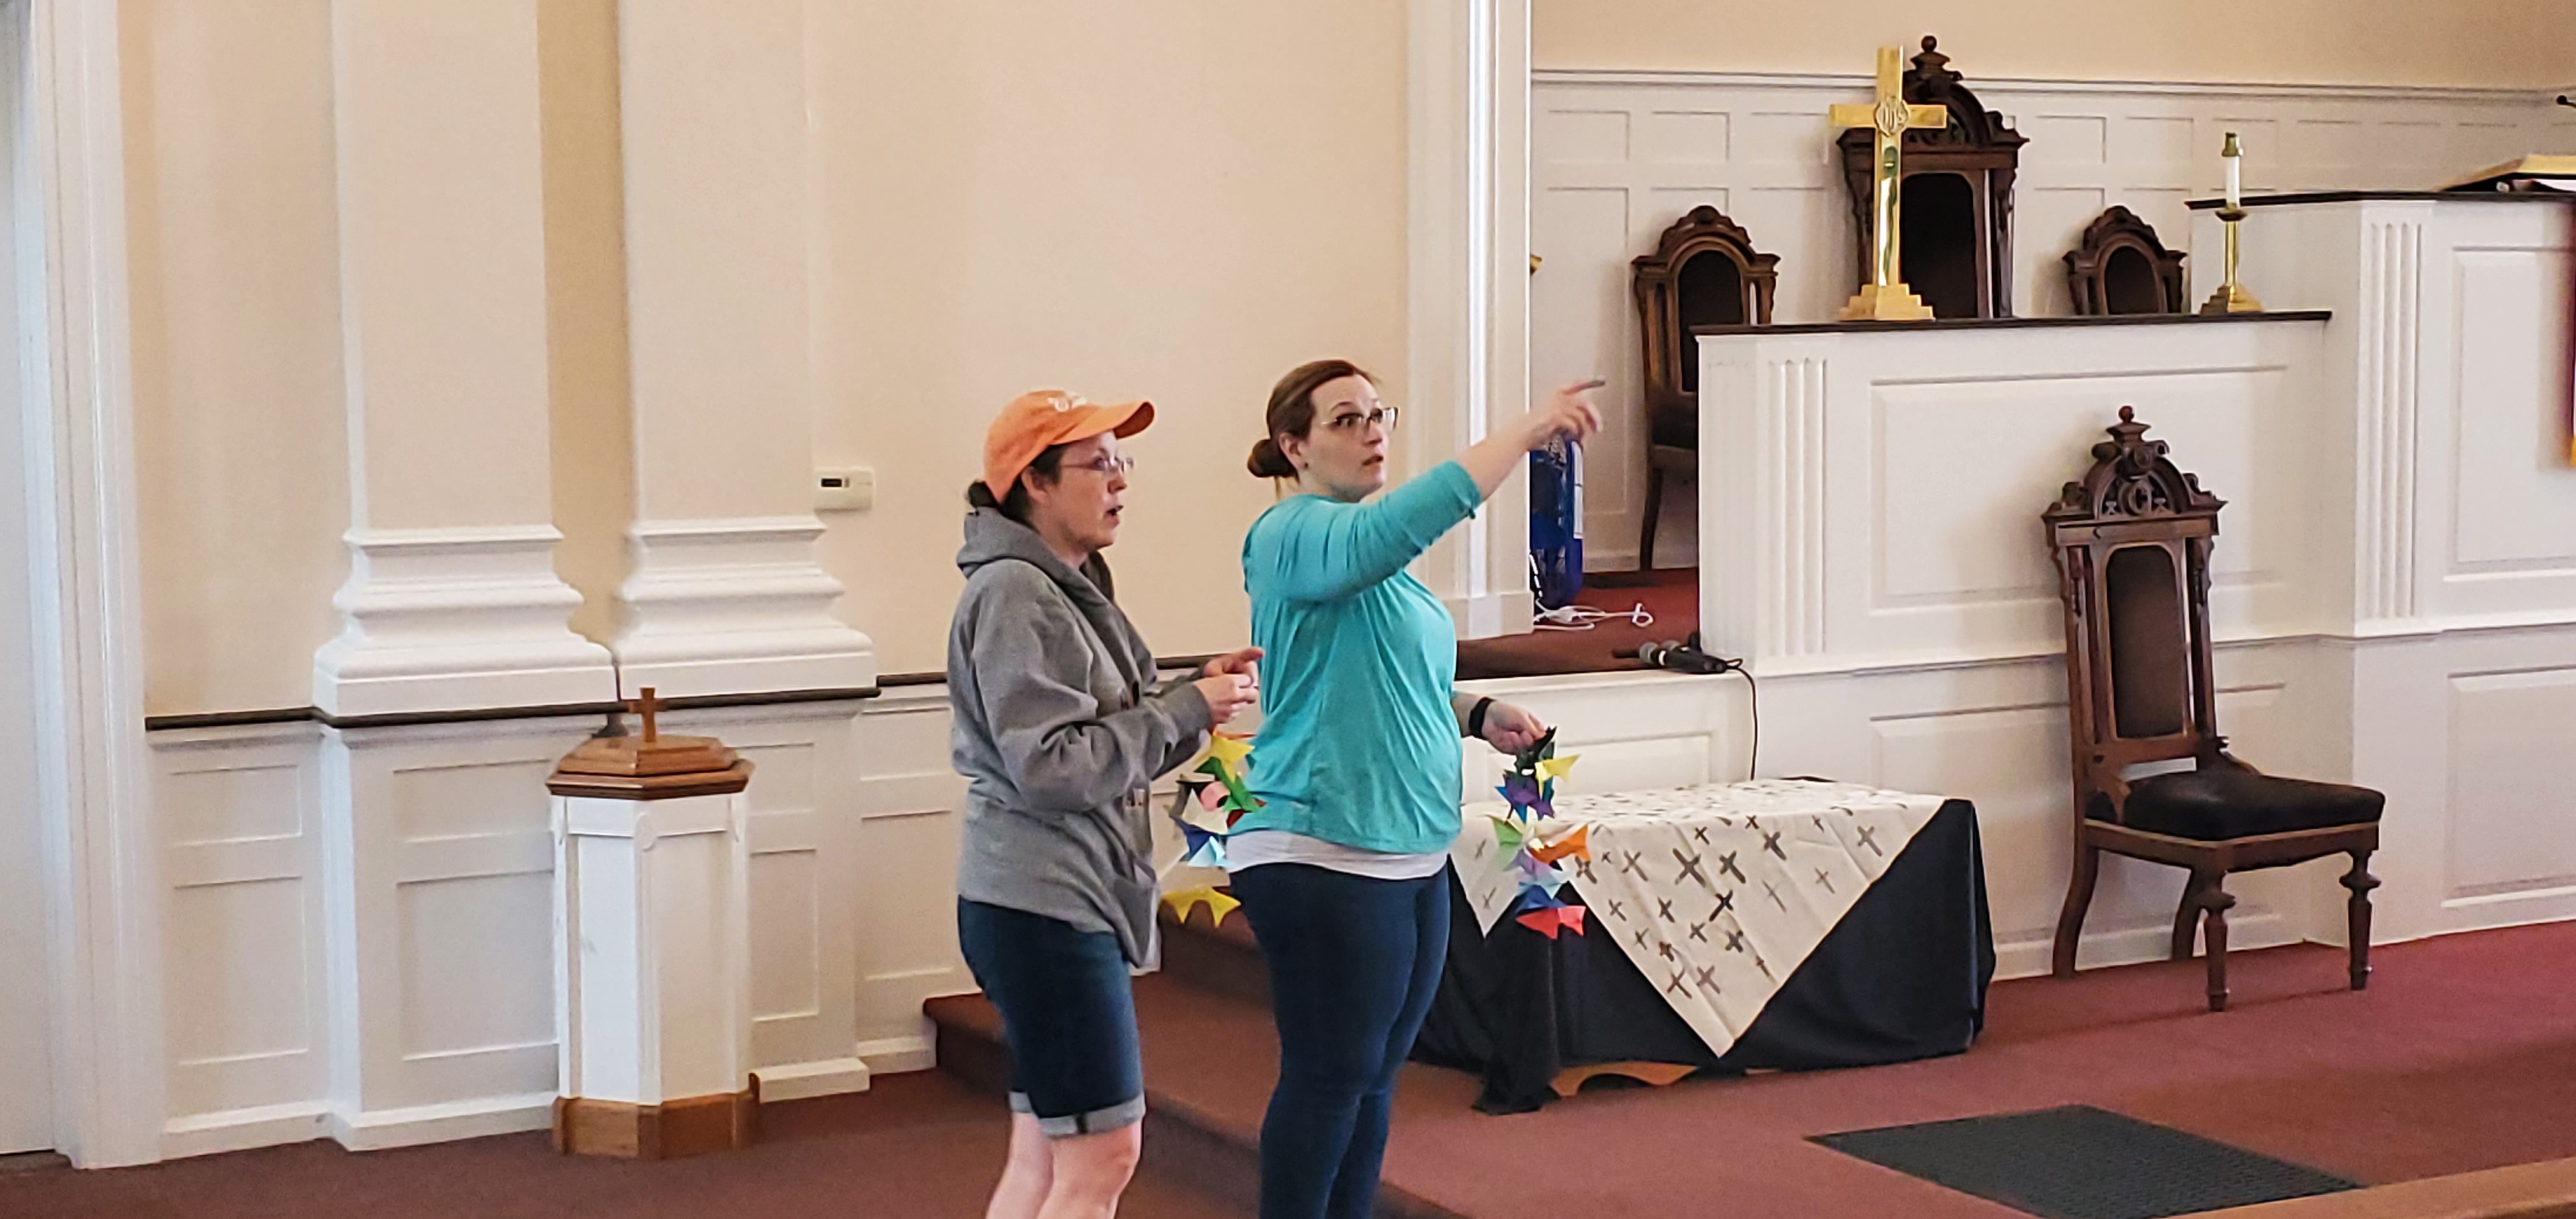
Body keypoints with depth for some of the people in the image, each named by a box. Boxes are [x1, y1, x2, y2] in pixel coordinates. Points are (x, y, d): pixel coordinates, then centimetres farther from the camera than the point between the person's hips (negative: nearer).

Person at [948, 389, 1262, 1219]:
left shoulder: (1070, 588, 16)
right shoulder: (1015, 597, -14)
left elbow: (1114, 748, 19)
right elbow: (1053, 766, -21)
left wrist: (1195, 700, 3)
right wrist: (1186, 710, -15)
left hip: (1069, 903, 10)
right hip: (1045, 905, -10)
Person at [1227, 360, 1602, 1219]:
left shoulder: (1371, 559, 17)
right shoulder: (1296, 535, -12)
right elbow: (1399, 525, -33)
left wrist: (1478, 714, 10)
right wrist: (1526, 432, -34)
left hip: (1410, 856, 9)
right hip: (1324, 859, -9)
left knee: (1374, 1080, 14)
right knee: (1329, 1080, -3)